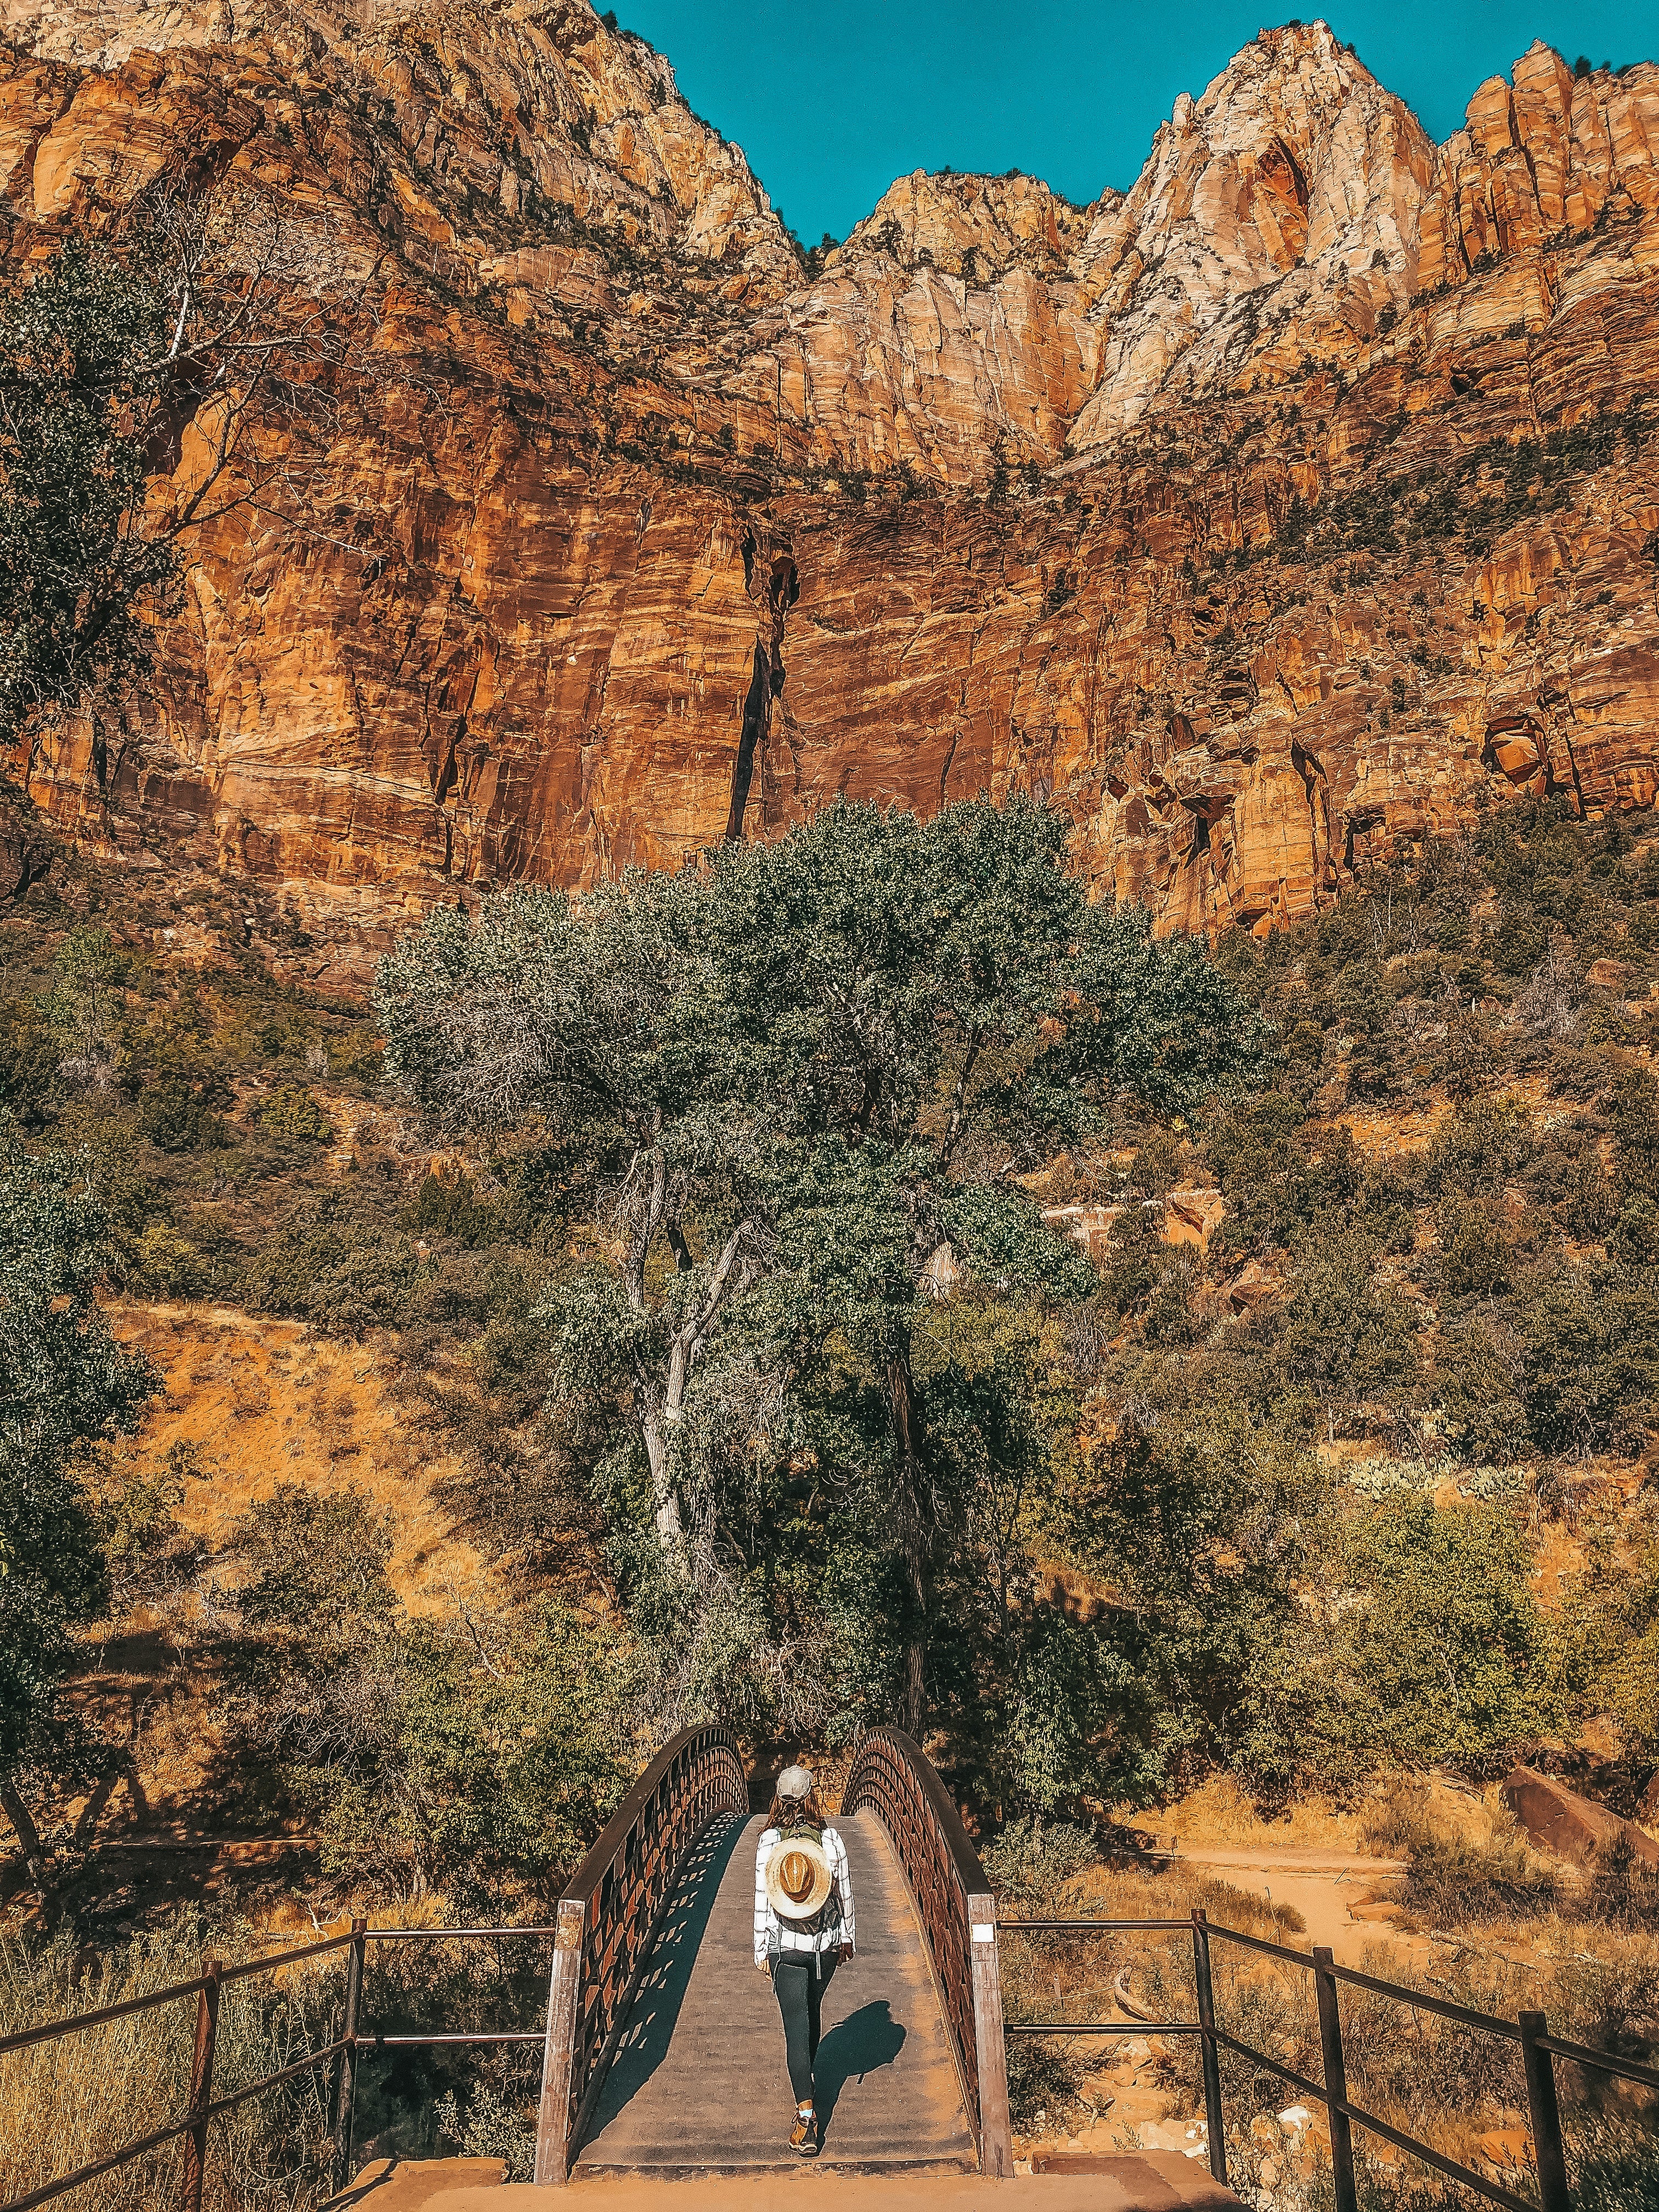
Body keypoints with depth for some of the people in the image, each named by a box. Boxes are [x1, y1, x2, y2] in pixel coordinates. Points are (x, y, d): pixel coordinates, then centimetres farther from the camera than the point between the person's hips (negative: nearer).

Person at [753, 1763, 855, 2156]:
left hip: (786, 1947, -2)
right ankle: (806, 2074, 47)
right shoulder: (831, 1839, -7)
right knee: (812, 2011, 26)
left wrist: (761, 1950, 2)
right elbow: (845, 1892, 2)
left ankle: (806, 2113, -10)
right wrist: (846, 1936, 17)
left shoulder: (769, 1841, -10)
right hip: (826, 1945, 2)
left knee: (796, 2022, 0)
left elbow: (762, 1898, -8)